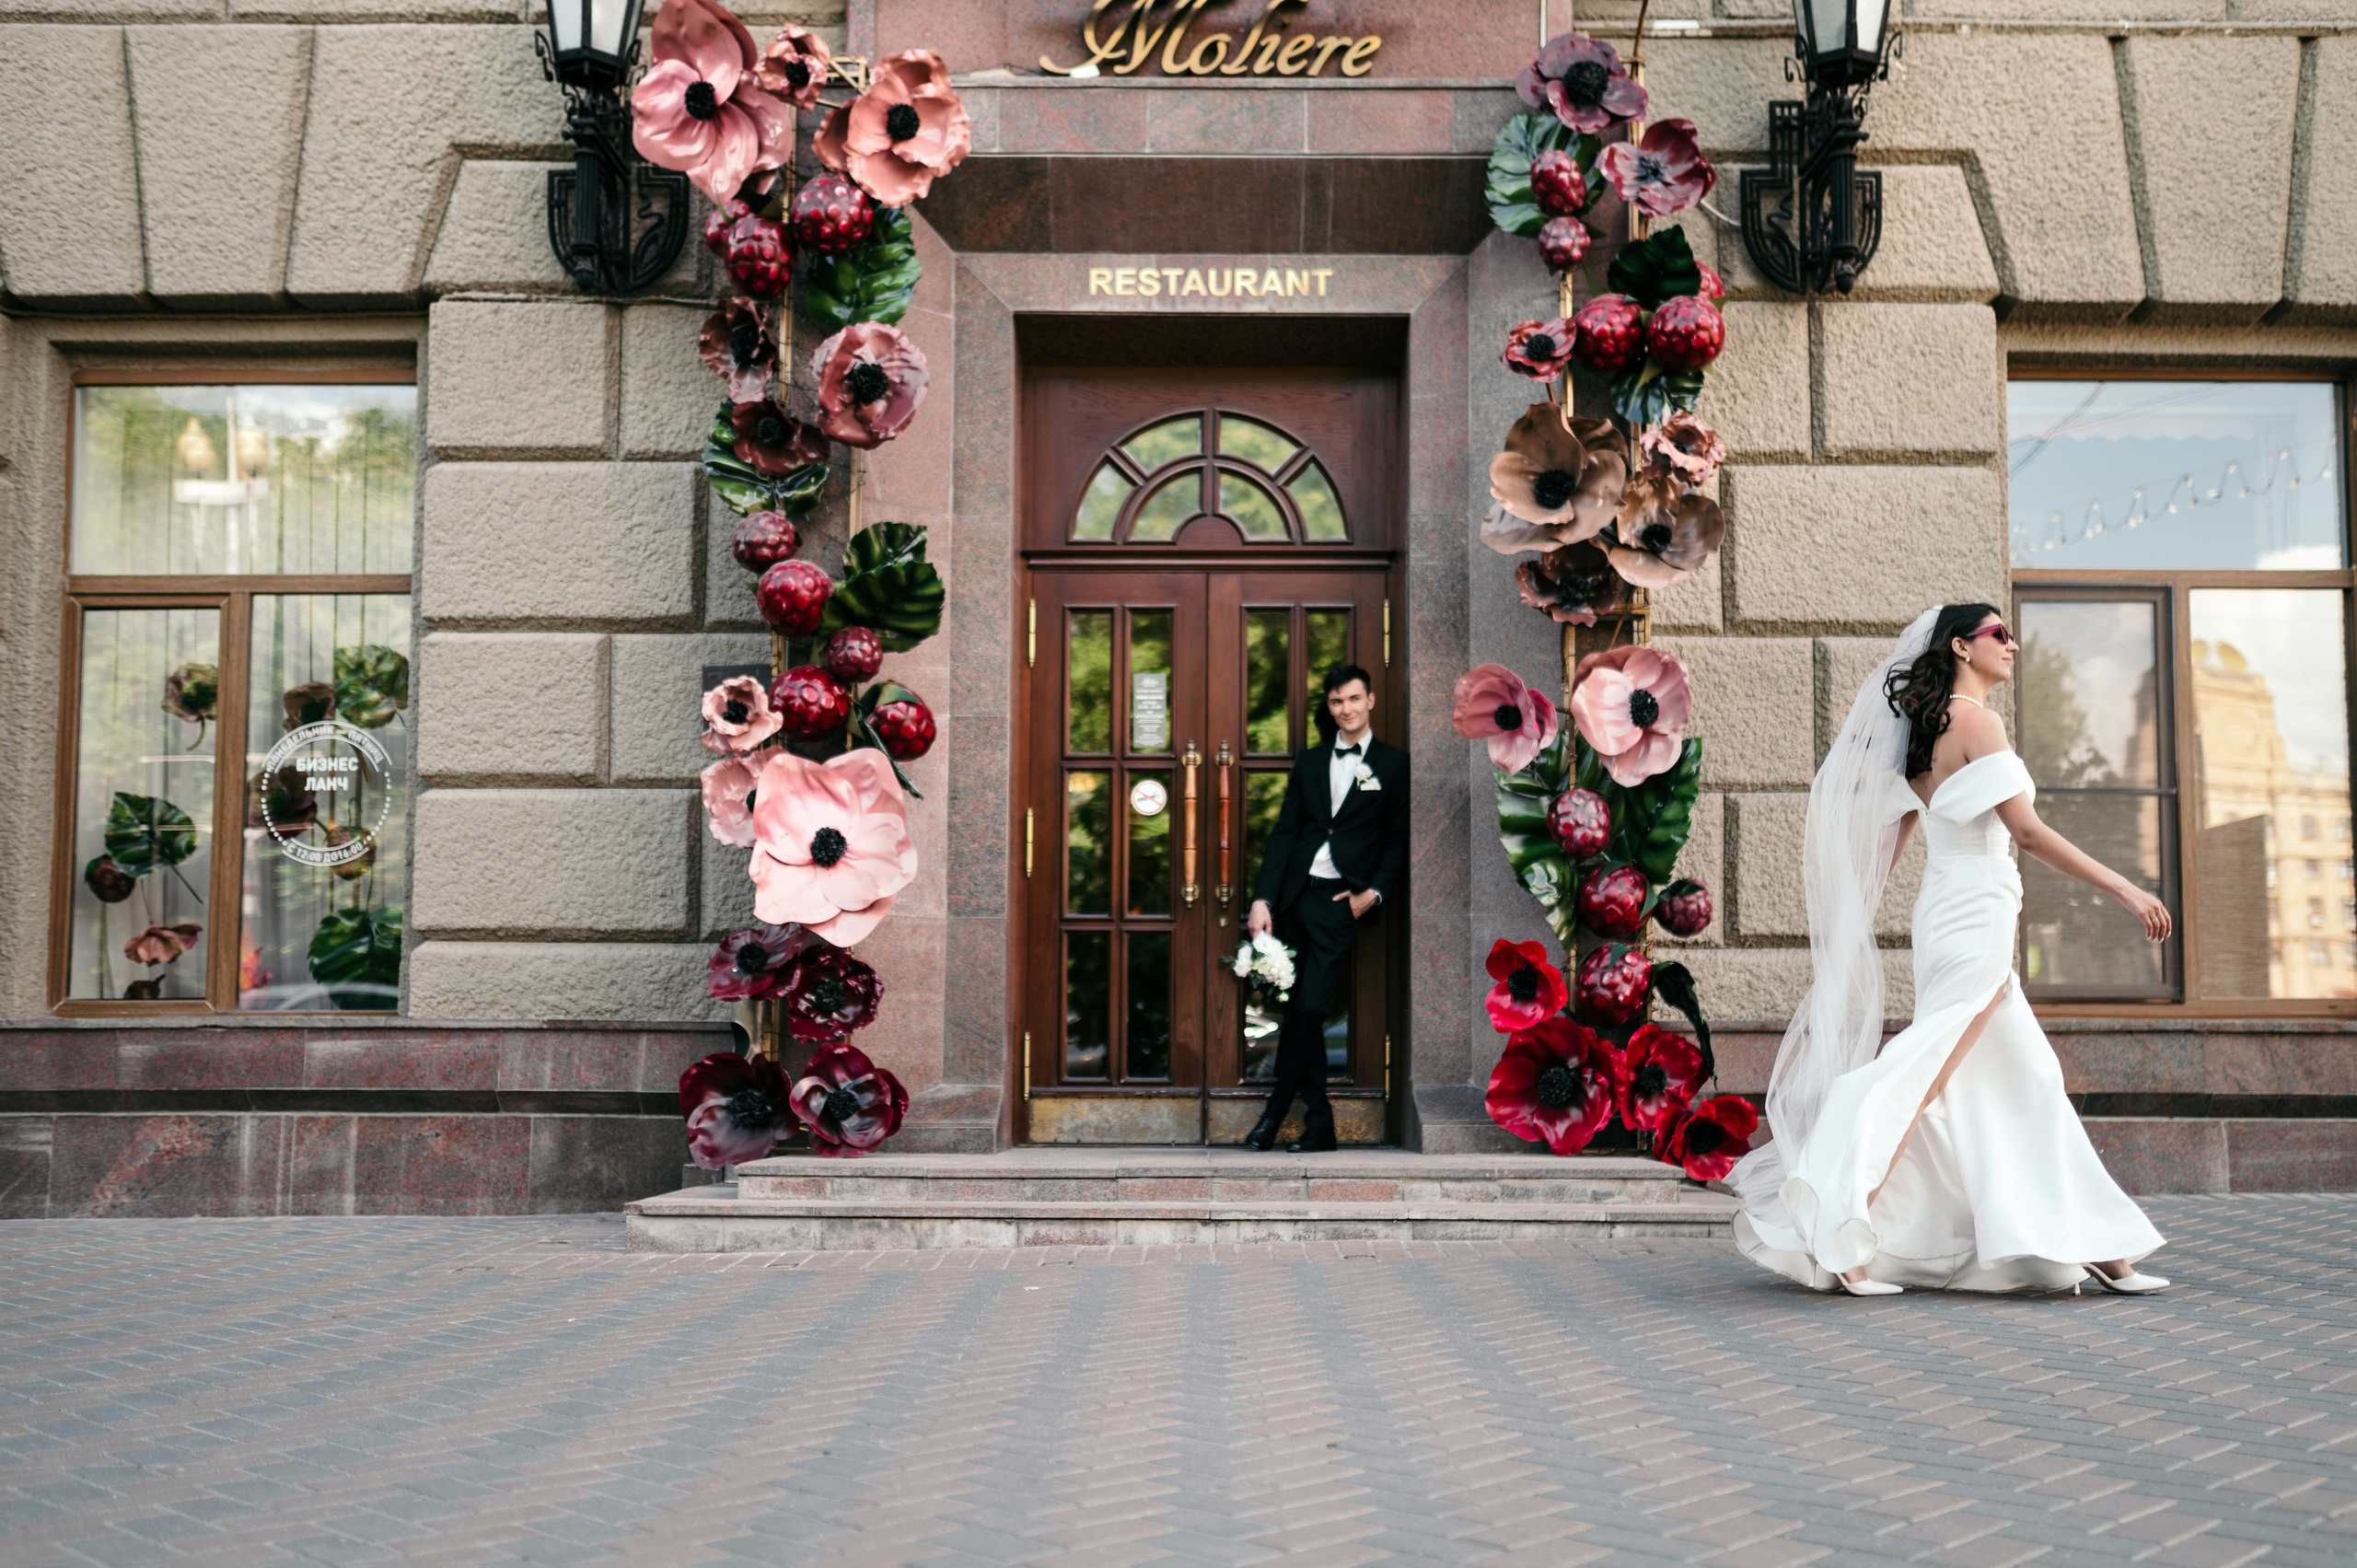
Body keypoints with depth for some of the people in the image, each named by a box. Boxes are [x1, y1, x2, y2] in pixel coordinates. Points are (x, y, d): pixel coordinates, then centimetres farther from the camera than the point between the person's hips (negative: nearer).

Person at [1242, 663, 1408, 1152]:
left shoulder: (1393, 764, 4)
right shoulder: (1309, 762, 14)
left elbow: (1398, 840, 4)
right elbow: (1284, 832, 9)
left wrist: (1374, 894, -9)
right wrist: (1262, 899, -1)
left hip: (1340, 901, -4)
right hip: (1295, 894, 4)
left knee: (1309, 1008, -9)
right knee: (1299, 1010, 3)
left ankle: (1276, 1110, 4)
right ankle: (1319, 1124, 9)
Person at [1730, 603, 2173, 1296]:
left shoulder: (1926, 730, 16)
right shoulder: (1976, 720, -10)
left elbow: (1888, 837, 18)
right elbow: (2028, 830, -15)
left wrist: (1852, 919, 25)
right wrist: (2124, 888, -12)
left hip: (1948, 913, 10)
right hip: (1975, 914, -10)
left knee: (2026, 1079, 12)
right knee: (1923, 1081, -10)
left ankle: (2089, 1247, 17)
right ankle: (1842, 1240, -11)